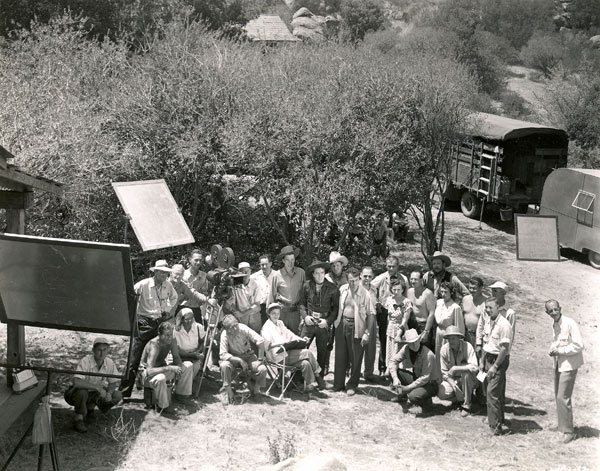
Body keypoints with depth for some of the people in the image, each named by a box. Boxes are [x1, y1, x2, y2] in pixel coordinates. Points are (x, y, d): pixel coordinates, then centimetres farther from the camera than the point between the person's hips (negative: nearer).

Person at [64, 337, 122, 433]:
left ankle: (90, 407, 13)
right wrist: (97, 387, -42)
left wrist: (109, 392, -18)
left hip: (94, 394, 6)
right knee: (82, 392, -38)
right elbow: (76, 382, -42)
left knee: (117, 396, -9)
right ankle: (78, 420, -16)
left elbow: (114, 382, 3)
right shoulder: (85, 361, -28)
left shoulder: (109, 363, -11)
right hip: (75, 393, -6)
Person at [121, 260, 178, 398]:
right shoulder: (143, 285, -11)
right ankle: (123, 392, -4)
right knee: (134, 358, -8)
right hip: (144, 323, -5)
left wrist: (170, 312, 15)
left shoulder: (168, 285, 4)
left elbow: (174, 298, 24)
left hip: (160, 323, 5)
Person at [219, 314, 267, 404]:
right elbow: (222, 354, -26)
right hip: (233, 358, -1)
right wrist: (240, 361, -31)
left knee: (263, 369, -24)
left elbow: (260, 341, -23)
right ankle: (228, 391, -13)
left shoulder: (243, 328, -22)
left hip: (248, 355, 1)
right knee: (224, 365, -34)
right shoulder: (225, 335, -23)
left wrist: (260, 359, -20)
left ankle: (256, 389, 8)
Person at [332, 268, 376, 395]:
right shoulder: (342, 289, 1)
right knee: (340, 356, 11)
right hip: (341, 325, 4)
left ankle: (352, 386, 16)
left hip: (356, 328, -4)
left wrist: (367, 333, -14)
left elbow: (371, 314, -10)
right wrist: (336, 320, 8)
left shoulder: (365, 294, -12)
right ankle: (338, 384, 23)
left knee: (355, 358, 2)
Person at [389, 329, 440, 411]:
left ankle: (426, 401, 1)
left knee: (413, 397, -34)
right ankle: (402, 398, 4)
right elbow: (393, 361, -6)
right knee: (393, 370, -11)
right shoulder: (406, 349, -10)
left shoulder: (428, 354, -27)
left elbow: (425, 378, -26)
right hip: (416, 378, 6)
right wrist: (395, 378, -22)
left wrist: (407, 388, -26)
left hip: (430, 383, -6)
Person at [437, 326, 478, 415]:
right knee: (441, 394, -23)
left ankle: (466, 405, -21)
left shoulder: (467, 347, -21)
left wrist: (455, 369, -33)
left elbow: (475, 368, -33)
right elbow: (444, 372, -5)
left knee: (466, 372, -37)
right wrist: (453, 384, -21)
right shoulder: (444, 349, -11)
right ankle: (463, 397, 5)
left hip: (469, 379, -3)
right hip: (452, 379, 3)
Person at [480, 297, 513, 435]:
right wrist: (482, 361, 15)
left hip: (500, 360, -8)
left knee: (492, 392, -12)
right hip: (489, 359, 8)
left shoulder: (504, 325, -18)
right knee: (497, 392, 14)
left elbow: (504, 348, -19)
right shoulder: (488, 321, 8)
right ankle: (499, 421, 22)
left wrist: (495, 366, -18)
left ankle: (496, 425, -7)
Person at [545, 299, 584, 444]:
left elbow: (578, 346, -19)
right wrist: (552, 349, 1)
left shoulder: (570, 324, -18)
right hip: (558, 363, 8)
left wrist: (560, 351, -17)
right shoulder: (554, 325, 7)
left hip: (569, 365, -8)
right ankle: (562, 426, 29)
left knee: (563, 397, -9)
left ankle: (568, 431, 2)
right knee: (557, 395, 15)